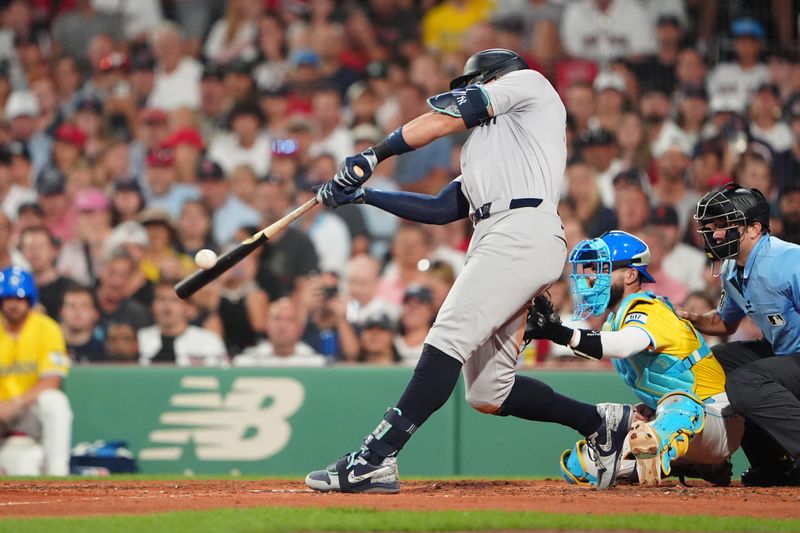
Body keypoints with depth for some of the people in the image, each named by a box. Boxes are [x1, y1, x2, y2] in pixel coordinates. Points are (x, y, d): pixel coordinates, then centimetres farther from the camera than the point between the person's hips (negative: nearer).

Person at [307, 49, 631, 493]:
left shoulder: (528, 83, 15)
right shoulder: (488, 150, 37)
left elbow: (446, 120, 6)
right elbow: (440, 210, 27)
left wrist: (371, 156, 6)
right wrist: (362, 194, 23)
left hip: (522, 231, -9)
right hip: (494, 240, 9)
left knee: (449, 338, -21)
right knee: (488, 394, 4)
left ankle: (375, 459, -31)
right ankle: (600, 423, 15)